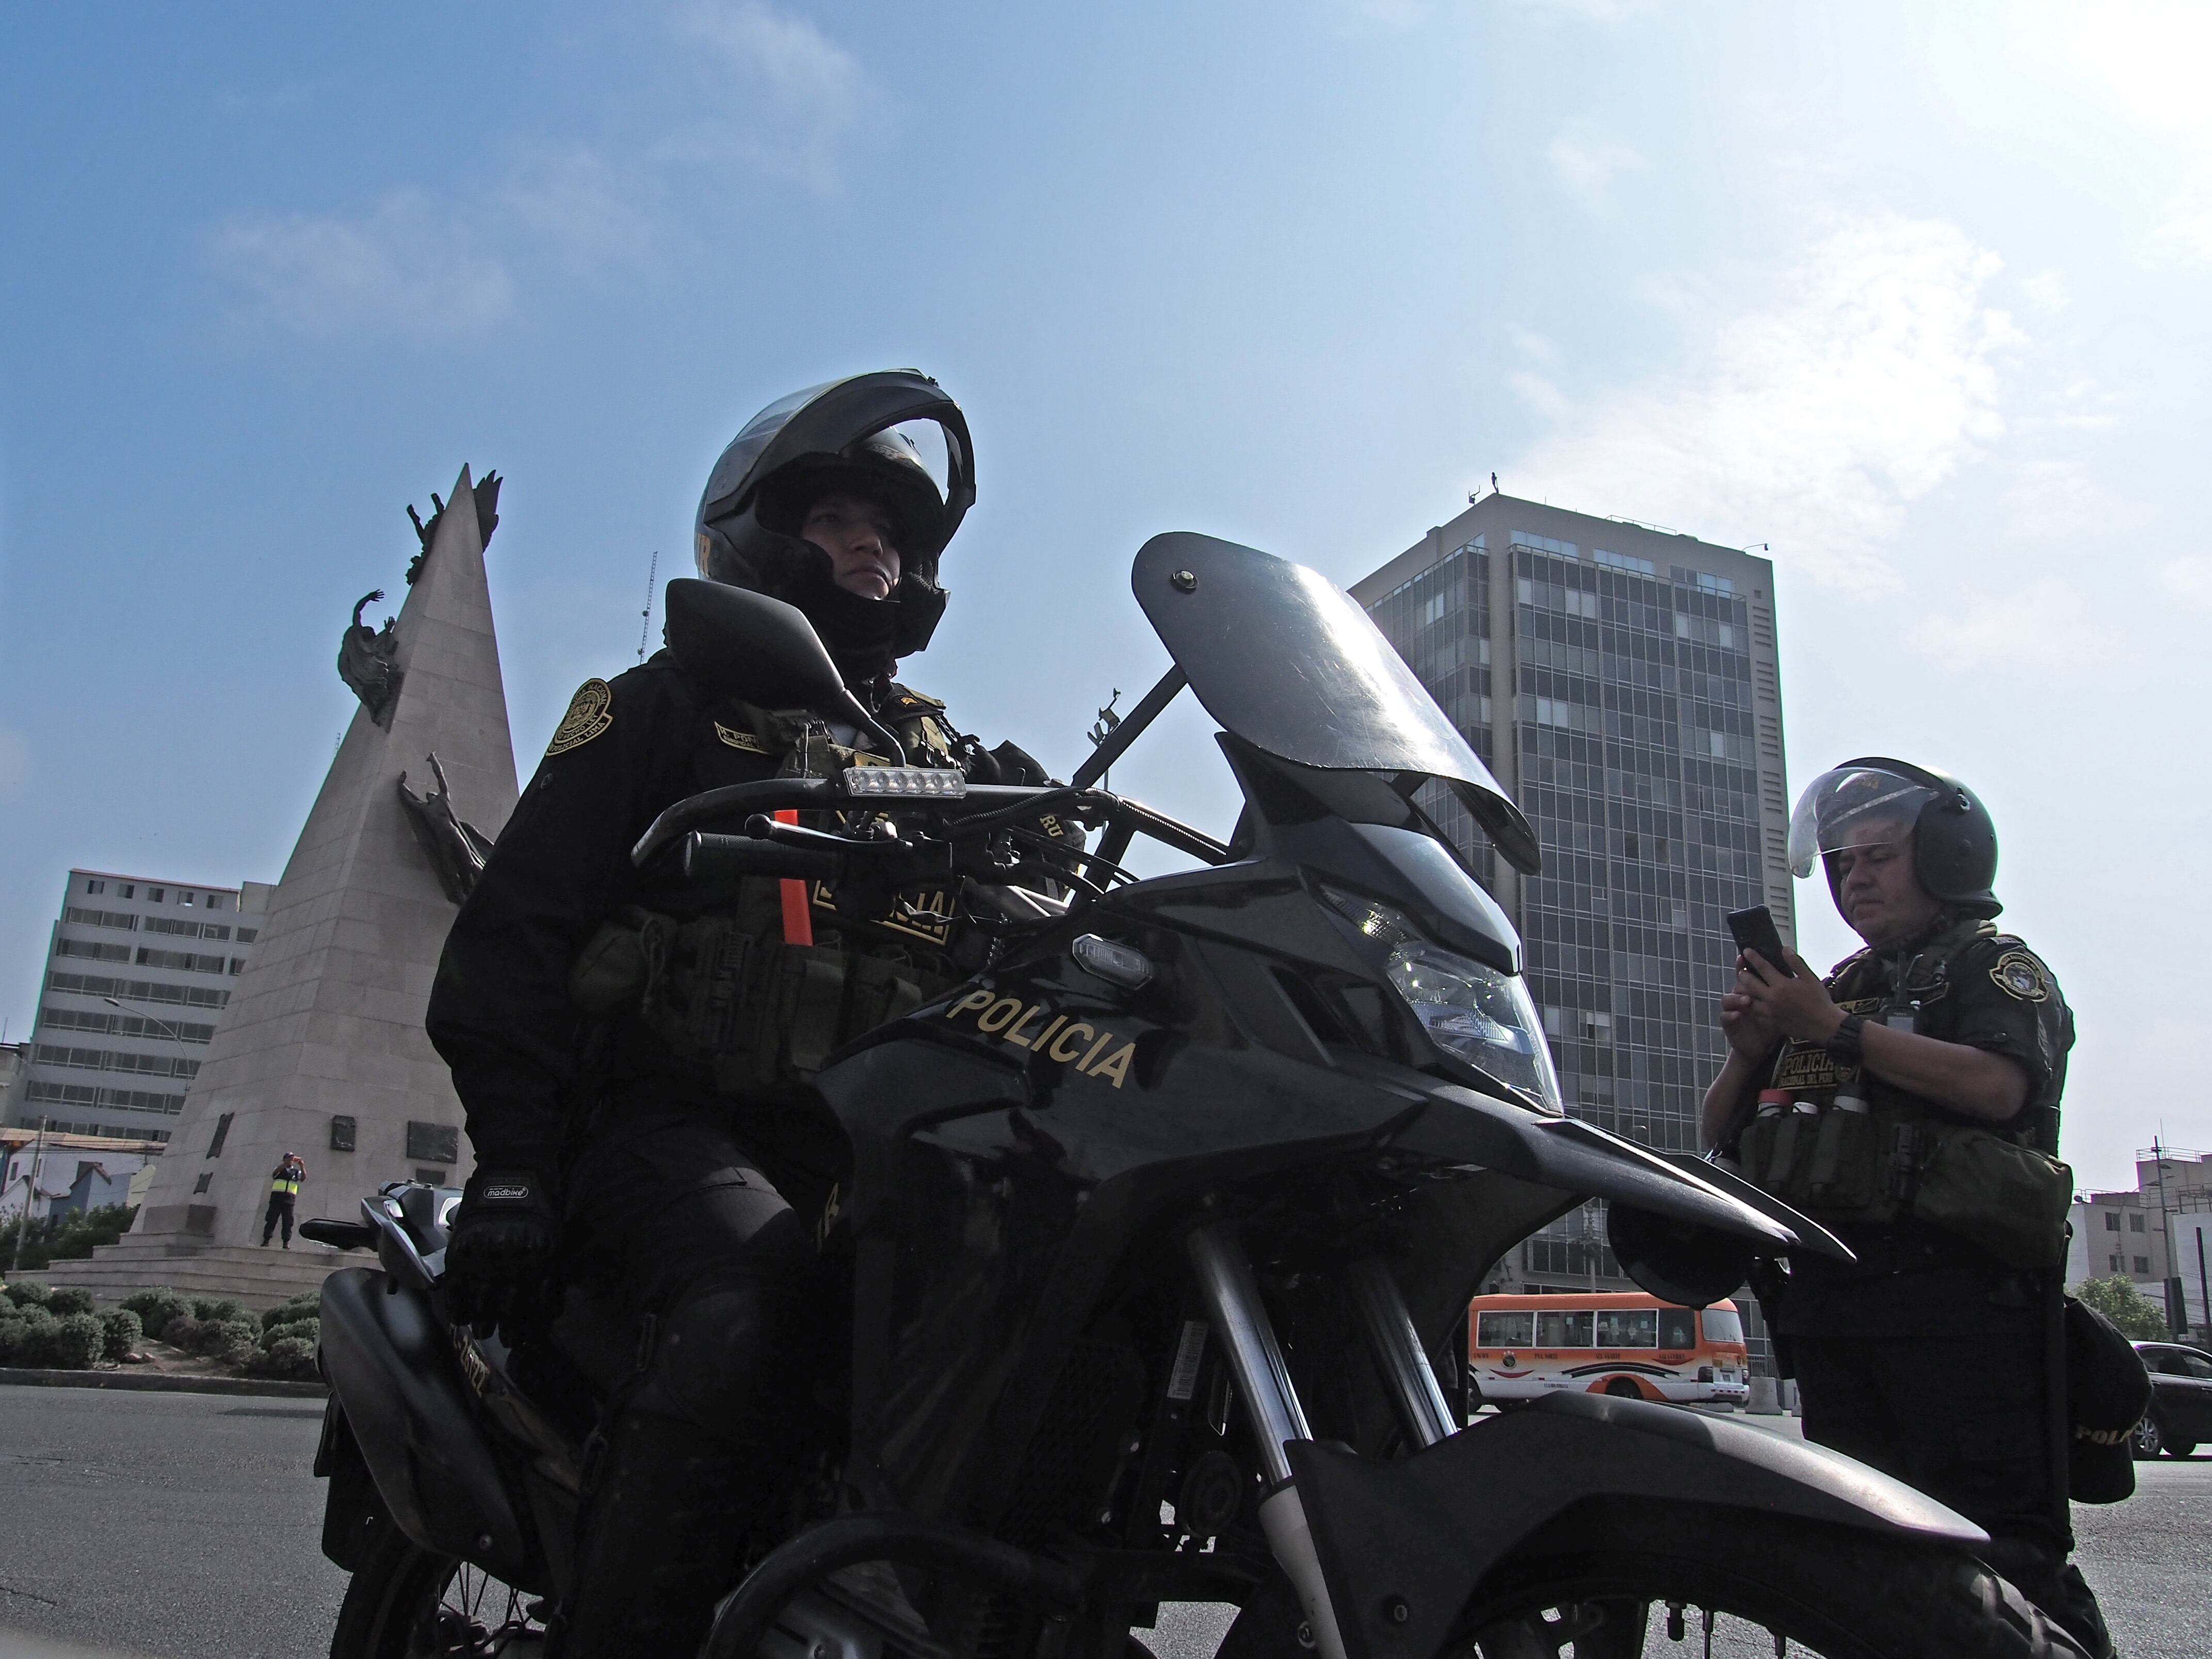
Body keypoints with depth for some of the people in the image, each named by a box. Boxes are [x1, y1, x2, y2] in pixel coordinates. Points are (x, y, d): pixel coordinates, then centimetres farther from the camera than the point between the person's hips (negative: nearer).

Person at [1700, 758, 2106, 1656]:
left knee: (1997, 1554, -12)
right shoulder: (1835, 991, 26)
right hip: (1830, 1302, 7)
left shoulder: (1994, 965, 8)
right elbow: (1721, 1136, 21)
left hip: (1958, 1291, -6)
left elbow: (1998, 1085, -15)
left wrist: (1838, 1032, -15)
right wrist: (1749, 1048, 2)